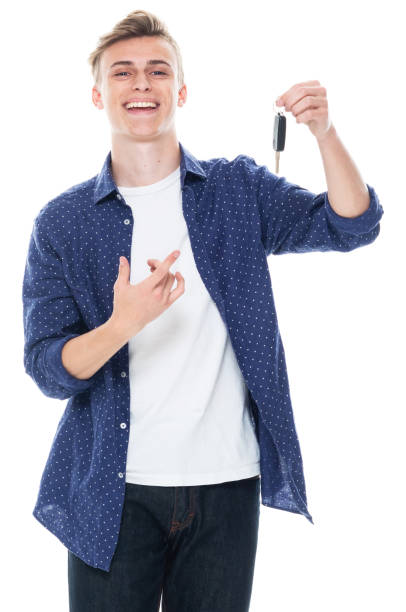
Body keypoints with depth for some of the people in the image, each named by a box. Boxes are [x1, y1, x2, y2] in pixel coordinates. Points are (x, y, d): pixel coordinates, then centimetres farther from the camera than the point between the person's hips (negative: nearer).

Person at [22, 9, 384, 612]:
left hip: (226, 483, 1)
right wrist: (123, 324, -26)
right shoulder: (62, 223, 1)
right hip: (114, 490, -1)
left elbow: (351, 226, -6)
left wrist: (325, 133, -23)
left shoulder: (239, 189, 5)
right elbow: (48, 369, -5)